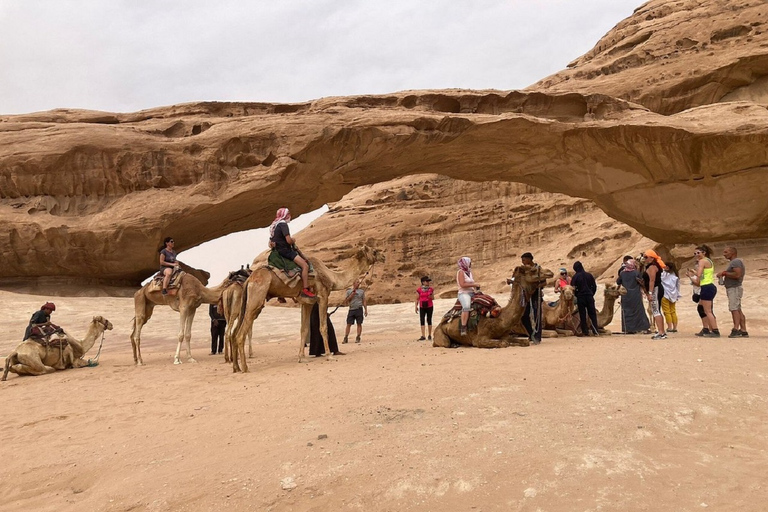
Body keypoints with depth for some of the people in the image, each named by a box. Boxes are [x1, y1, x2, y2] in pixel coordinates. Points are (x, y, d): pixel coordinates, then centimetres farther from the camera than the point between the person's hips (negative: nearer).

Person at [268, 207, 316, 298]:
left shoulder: (273, 226, 17)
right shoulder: (283, 224, -12)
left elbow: (270, 244, 20)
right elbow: (289, 240, -20)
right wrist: (293, 240, -1)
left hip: (278, 251, 10)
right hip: (285, 250, -10)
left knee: (304, 261, 21)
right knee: (305, 265, -17)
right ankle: (305, 289, -22)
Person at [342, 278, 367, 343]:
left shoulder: (361, 291, 9)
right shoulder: (349, 291, 8)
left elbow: (364, 301, 10)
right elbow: (346, 301, 3)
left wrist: (366, 310, 3)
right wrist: (353, 294, -6)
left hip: (359, 309, 0)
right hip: (351, 309, 0)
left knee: (359, 324, 0)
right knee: (348, 324, -1)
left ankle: (358, 338, 6)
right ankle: (346, 338, 2)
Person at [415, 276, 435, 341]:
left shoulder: (431, 289, 3)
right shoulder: (419, 290, -3)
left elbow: (433, 298, 7)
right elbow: (417, 299, 2)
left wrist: (431, 296, -15)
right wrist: (416, 306, -1)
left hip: (429, 307, 1)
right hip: (422, 307, -1)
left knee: (429, 320, 7)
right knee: (422, 320, -6)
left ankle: (430, 335, 16)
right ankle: (423, 336, -7)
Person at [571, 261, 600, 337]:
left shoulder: (575, 277, -6)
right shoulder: (589, 275, 4)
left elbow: (573, 288, -7)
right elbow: (594, 286, 7)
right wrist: (591, 294, 15)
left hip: (580, 297, -2)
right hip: (590, 297, 3)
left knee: (582, 315, 3)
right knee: (592, 314, 7)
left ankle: (585, 332, 3)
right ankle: (595, 331, 4)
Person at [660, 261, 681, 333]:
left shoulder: (664, 274, -10)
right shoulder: (675, 276, 9)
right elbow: (678, 286, 13)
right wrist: (677, 296, 19)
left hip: (665, 295, -6)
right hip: (673, 296, 6)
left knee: (667, 312, -3)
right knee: (673, 312, 11)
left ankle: (669, 328, -6)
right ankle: (675, 327, 11)